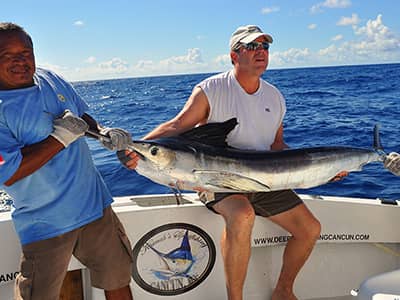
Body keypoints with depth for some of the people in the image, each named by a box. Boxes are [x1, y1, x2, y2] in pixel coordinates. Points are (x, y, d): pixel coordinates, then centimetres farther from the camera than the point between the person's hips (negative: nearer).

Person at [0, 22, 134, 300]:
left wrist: (104, 132, -3)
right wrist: (60, 137, -23)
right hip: (45, 226, -5)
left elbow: (83, 116, 18)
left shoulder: (52, 80, 3)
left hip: (96, 207, 5)